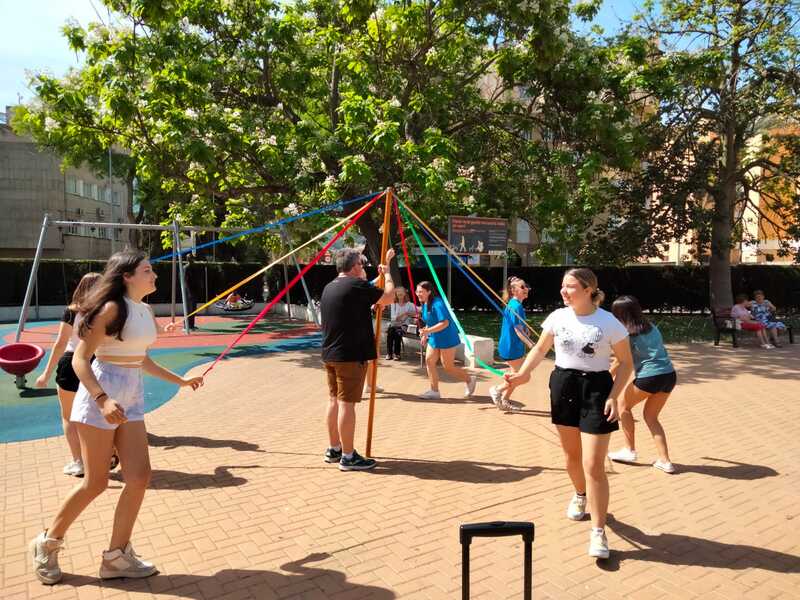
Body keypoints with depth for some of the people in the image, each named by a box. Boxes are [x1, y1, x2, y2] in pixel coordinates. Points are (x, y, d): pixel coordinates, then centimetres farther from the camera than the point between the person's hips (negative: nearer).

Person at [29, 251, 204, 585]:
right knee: (96, 483, 1)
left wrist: (181, 381, 23)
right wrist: (102, 399, -28)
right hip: (101, 396, -7)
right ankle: (46, 544, 26)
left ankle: (116, 557, 15)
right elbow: (80, 359, -16)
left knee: (139, 476, 1)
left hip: (131, 398, 7)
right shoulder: (112, 308, -14)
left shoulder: (146, 311, 10)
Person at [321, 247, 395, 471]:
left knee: (334, 400, 15)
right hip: (351, 355, -9)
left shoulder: (329, 288, 13)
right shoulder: (357, 285, -14)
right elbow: (388, 297, -7)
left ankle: (333, 449, 27)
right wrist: (387, 274, 9)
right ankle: (348, 457, 4)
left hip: (330, 354, 9)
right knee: (347, 403, -4)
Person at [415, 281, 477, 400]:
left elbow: (445, 323, -30)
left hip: (446, 338, -9)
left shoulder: (437, 304, -23)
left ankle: (470, 379, 23)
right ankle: (434, 391, 11)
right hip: (434, 338, 9)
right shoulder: (424, 304, 5)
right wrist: (425, 335, 7)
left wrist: (428, 331, -33)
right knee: (429, 361, 2)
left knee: (448, 367, 0)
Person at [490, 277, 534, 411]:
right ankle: (497, 390, 7)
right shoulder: (517, 306, -18)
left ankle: (504, 401, 26)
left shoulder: (511, 304, 11)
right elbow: (518, 330, -22)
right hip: (513, 347, -10)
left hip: (510, 346, 10)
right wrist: (531, 345, -26)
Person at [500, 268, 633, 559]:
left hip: (596, 389, -4)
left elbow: (626, 362, -4)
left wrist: (614, 396, -14)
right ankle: (580, 495, 49)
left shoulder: (609, 323, -11)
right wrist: (523, 373, -10)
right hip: (563, 385, 4)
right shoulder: (558, 317, -2)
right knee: (571, 453, 19)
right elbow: (539, 349, 7)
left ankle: (598, 532, 6)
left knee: (593, 466, -6)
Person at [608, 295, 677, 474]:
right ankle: (665, 461, 14)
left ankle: (630, 450, 21)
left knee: (624, 406, 17)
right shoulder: (652, 327, 15)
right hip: (669, 375, 6)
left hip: (649, 377, -6)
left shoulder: (627, 334, -4)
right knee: (651, 416, 20)